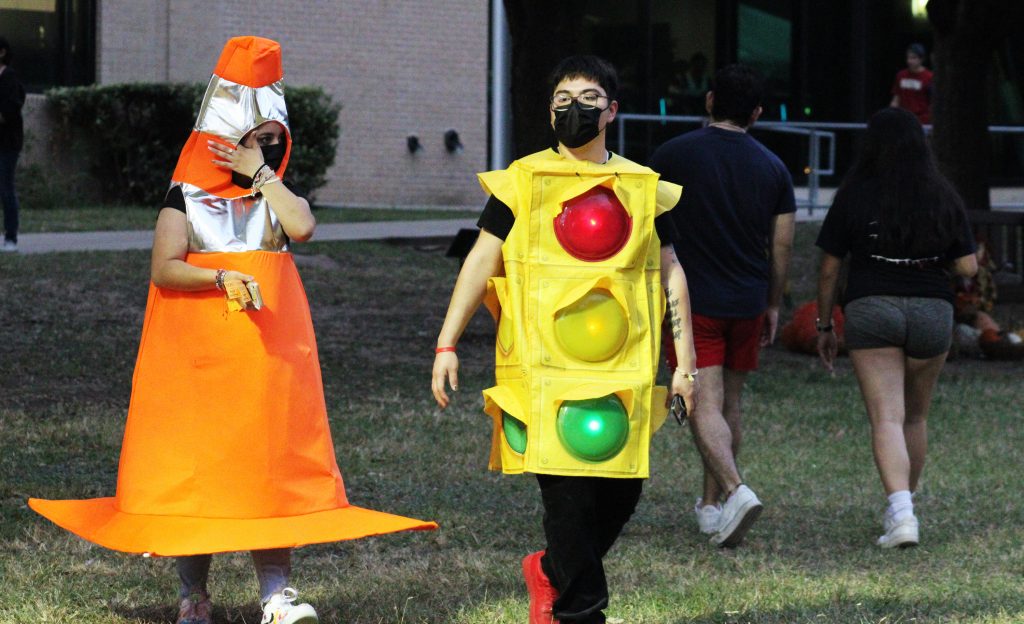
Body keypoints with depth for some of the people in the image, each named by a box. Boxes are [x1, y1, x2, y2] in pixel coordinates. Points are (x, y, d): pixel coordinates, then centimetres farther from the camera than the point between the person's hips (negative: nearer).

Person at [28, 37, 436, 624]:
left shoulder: (277, 194, 12)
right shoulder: (188, 195, 4)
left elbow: (302, 227, -12)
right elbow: (164, 268, -8)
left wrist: (262, 173, -7)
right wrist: (223, 278, -22)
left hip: (269, 349, 2)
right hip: (197, 348, -2)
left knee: (271, 463, -3)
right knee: (192, 464, -1)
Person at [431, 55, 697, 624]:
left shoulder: (643, 187, 11)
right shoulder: (523, 181, 3)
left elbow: (670, 273, 14)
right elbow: (482, 262, 3)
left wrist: (686, 364, 10)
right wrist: (447, 345, -4)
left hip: (623, 372, 3)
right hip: (545, 367, -3)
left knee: (623, 490, 4)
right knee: (568, 489, -9)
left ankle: (551, 571, 29)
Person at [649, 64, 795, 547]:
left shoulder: (673, 155, -5)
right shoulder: (773, 168, 3)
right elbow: (782, 245, 6)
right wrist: (773, 306, 17)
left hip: (692, 301, -4)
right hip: (748, 303, 4)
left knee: (705, 405, -7)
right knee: (730, 404, 15)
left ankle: (735, 491, -28)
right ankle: (711, 505, 22)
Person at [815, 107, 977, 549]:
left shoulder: (854, 197, -2)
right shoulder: (944, 198, 3)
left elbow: (829, 268, -1)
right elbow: (968, 267, 1)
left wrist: (824, 326, 10)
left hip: (871, 311, -3)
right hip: (931, 313, 3)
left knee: (886, 419, -8)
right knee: (915, 416, 21)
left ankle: (901, 513, -26)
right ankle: (903, 507, 30)